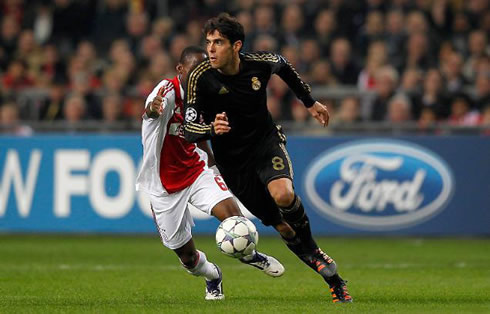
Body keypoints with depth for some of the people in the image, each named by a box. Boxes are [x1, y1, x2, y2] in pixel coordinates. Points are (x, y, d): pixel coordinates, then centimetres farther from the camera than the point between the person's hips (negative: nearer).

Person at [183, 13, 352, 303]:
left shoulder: (259, 64, -12)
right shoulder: (201, 78, -18)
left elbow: (283, 65, 13)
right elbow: (189, 130, -19)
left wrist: (310, 101, 20)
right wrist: (212, 129, -40)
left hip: (266, 141, 0)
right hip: (234, 162, 0)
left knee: (283, 195, -32)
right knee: (283, 227, -1)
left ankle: (310, 247, -4)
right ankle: (334, 280, 14)